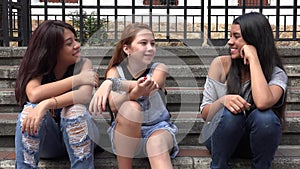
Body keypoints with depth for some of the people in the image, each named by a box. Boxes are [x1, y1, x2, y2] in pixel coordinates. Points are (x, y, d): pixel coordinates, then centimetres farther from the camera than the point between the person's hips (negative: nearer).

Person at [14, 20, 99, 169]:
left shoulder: (83, 64, -9)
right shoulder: (37, 68, -7)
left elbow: (85, 96, -30)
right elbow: (33, 94, -31)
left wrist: (47, 104, -43)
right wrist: (76, 79, -29)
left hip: (74, 133, 0)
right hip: (45, 140, 1)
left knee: (75, 109, -32)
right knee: (31, 109, -29)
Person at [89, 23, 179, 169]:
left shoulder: (159, 69, -5)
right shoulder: (115, 71, -4)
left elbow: (150, 86, -29)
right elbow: (114, 105, -23)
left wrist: (111, 83, -42)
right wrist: (137, 91, -43)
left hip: (157, 128, -1)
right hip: (125, 131, 1)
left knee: (157, 145, -36)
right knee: (131, 107, -32)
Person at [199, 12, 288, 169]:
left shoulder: (276, 73, -12)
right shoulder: (221, 64, -9)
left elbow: (263, 102, -36)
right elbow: (205, 113, -8)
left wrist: (253, 58, -26)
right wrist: (223, 100, -31)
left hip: (254, 141, 0)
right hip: (220, 138, 1)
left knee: (265, 116, -32)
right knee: (230, 113, -32)